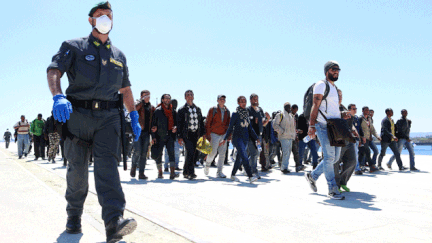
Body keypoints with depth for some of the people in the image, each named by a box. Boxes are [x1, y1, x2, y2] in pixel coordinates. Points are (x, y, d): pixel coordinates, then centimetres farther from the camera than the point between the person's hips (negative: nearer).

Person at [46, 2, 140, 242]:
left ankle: (114, 222, -28)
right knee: (77, 168, 5)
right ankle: (74, 216, 26)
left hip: (109, 117, 1)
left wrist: (134, 118, 18)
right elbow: (53, 71, -7)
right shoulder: (74, 47, 8)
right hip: (78, 114, -1)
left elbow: (126, 89, 25)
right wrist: (58, 96, -27)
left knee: (107, 163, -16)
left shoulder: (119, 55, 20)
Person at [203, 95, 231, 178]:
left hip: (223, 135, 4)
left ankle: (219, 172, 10)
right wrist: (207, 134, -10)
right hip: (214, 134, -4)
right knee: (213, 152, -5)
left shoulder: (227, 111, 11)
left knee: (222, 154, 2)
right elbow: (207, 122, -5)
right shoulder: (213, 110, -3)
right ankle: (207, 164, 26)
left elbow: (228, 123, 17)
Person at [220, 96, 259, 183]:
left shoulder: (247, 113, 11)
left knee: (240, 158, 11)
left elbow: (250, 127, 16)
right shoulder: (236, 114, -6)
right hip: (237, 137, -6)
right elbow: (230, 127, -3)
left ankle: (233, 175, 26)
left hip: (246, 138, 6)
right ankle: (250, 176, -23)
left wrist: (256, 138, 11)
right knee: (244, 156, -18)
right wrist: (225, 139, -3)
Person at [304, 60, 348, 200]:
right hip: (323, 126, -9)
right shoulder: (321, 85, -3)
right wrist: (311, 125, -19)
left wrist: (343, 115, 10)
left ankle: (312, 176, 24)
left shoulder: (335, 89, 24)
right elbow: (315, 106, -11)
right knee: (329, 157, -9)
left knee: (335, 157, 9)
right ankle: (332, 189, -4)